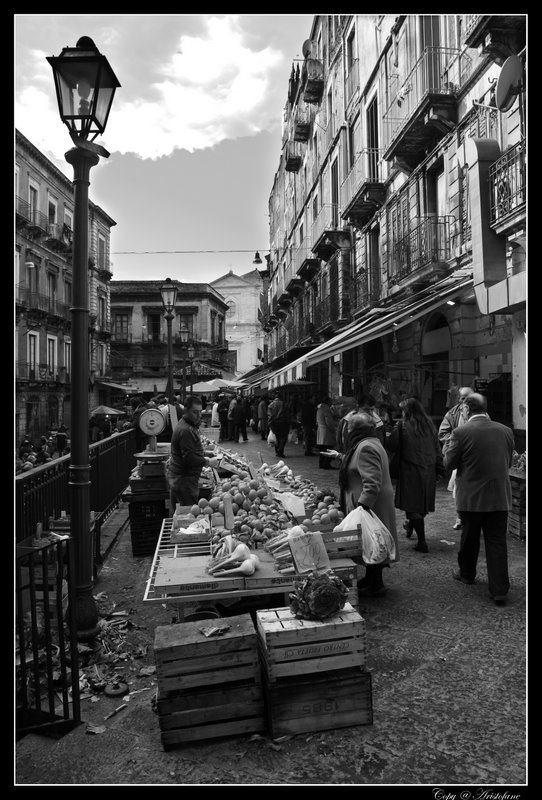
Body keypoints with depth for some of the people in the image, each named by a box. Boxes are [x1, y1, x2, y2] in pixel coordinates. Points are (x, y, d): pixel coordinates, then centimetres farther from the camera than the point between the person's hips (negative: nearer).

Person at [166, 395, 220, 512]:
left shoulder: (187, 425, 14)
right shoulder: (186, 430, -21)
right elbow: (189, 459, -24)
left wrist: (205, 453, 14)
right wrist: (207, 462, -13)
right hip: (184, 480, -11)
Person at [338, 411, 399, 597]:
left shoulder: (366, 448, -21)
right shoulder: (369, 443, 12)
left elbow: (372, 482, -29)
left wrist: (362, 505, -30)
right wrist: (341, 457, 42)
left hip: (369, 504, -11)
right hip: (371, 503, 11)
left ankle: (375, 586, 9)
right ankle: (370, 579, 29)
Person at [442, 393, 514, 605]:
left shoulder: (461, 432, -14)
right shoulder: (506, 431, -1)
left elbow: (449, 463, -6)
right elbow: (508, 463, 10)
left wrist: (446, 448, 12)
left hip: (471, 496, -2)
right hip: (500, 497, 2)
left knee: (469, 539, 18)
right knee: (497, 543, 7)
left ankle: (467, 574, 38)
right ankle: (499, 591, 8)